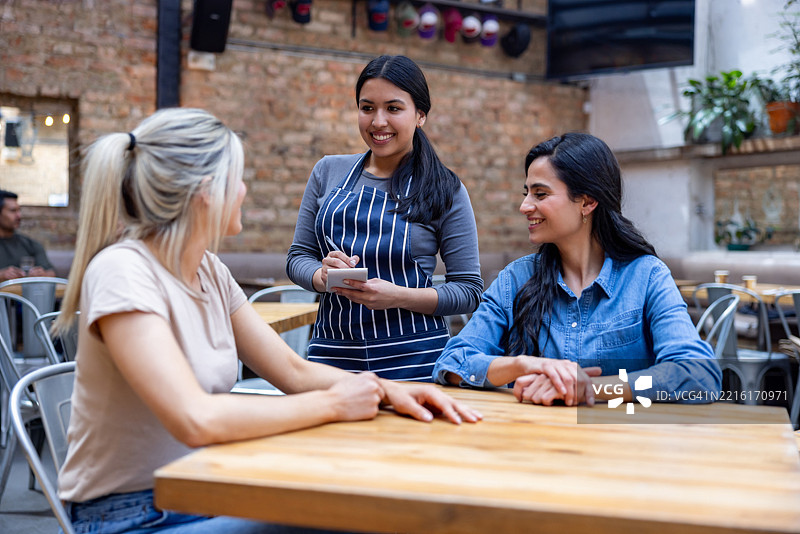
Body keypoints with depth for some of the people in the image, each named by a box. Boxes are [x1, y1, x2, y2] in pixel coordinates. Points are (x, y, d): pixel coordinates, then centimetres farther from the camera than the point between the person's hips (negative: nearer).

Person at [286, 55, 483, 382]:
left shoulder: (445, 190, -2)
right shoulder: (328, 172, 7)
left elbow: (469, 290, -4)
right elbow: (298, 256, 11)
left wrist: (398, 296, -19)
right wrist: (323, 275, -13)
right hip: (332, 353, 3)